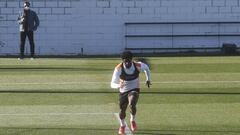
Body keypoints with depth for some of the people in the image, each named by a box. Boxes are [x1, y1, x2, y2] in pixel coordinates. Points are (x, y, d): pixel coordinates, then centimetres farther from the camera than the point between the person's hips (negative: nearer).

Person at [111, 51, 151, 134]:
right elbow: (112, 84, -27)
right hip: (123, 91, 1)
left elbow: (146, 68, 6)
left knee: (132, 105, -27)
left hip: (134, 90, -1)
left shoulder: (138, 66, -19)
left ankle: (132, 120, 4)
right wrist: (119, 85, -48)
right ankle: (122, 125, 42)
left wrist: (148, 79, 14)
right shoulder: (119, 69, -23)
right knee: (122, 110, 10)